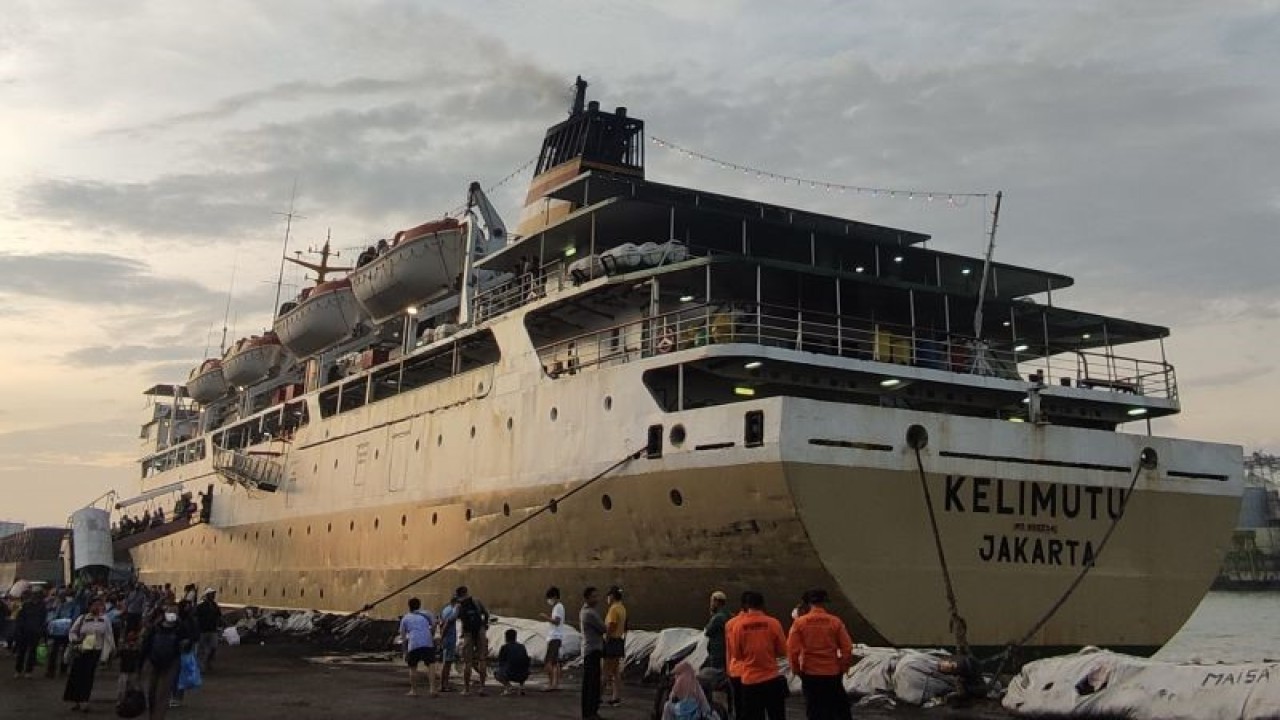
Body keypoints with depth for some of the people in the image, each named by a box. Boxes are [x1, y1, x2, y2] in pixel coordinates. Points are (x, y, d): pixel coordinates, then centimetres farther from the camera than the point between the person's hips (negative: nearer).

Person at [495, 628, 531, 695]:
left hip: (511, 675, -4)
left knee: (496, 673, 26)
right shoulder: (522, 647, 18)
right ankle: (521, 686, 14)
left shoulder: (504, 647, 7)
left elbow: (500, 664, 15)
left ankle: (508, 686, 2)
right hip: (524, 676, 4)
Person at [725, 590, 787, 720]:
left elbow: (735, 653, 2)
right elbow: (782, 651, 1)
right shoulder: (773, 623, -7)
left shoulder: (735, 625, -6)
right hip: (772, 679, 0)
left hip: (749, 681, 0)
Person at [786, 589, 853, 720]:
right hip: (832, 674, 0)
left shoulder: (799, 622, -6)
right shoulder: (835, 622, -6)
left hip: (809, 675, 0)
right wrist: (843, 668, 8)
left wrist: (797, 670, 6)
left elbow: (792, 650, -7)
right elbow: (847, 649, -5)